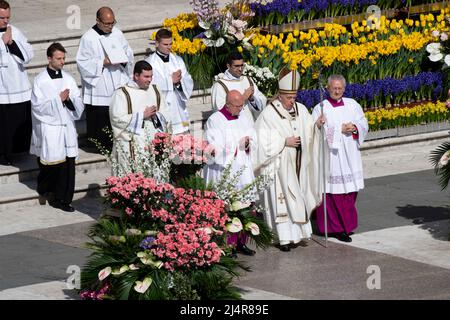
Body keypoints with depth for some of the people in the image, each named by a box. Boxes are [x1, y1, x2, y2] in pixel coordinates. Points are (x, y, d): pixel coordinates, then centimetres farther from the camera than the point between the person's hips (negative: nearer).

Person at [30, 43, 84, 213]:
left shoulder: (68, 79, 8)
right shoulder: (40, 80, -5)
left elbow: (79, 103, 8)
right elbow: (38, 106, -10)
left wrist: (69, 99, -12)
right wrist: (58, 99, -15)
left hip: (67, 127, 4)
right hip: (49, 127, -4)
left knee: (68, 164, -2)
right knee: (51, 163, 0)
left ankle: (63, 199, 4)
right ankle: (45, 190, 27)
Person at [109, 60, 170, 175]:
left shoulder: (154, 91, 17)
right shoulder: (122, 93, 0)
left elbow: (166, 114, 17)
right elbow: (118, 119, -9)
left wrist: (156, 115, -5)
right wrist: (142, 115, -9)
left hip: (155, 140, 4)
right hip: (132, 143, -4)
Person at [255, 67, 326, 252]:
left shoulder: (300, 109, 7)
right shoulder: (269, 114, -9)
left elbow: (308, 133, 5)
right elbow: (264, 141, -11)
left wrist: (316, 125, -15)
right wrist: (284, 142, -17)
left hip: (298, 164, 5)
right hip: (280, 165, -5)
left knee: (299, 198, 9)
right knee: (283, 200, -6)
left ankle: (298, 234, 16)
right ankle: (286, 238, -4)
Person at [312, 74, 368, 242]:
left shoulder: (352, 105, 11)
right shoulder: (321, 108, -2)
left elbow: (364, 124, 11)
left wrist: (355, 128, -11)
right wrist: (340, 130, -13)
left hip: (349, 157, 4)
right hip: (330, 157, -4)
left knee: (349, 192, 6)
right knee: (333, 193, -6)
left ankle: (346, 224, 17)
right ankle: (336, 227, -1)